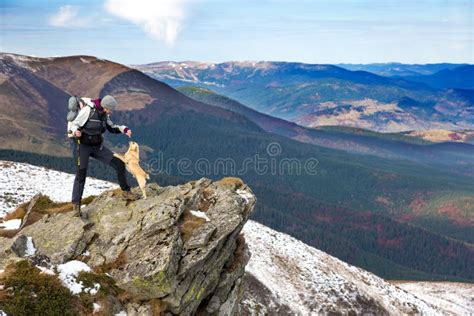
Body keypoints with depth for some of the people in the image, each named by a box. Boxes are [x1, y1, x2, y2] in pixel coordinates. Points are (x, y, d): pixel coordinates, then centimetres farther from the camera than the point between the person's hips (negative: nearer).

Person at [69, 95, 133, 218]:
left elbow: (111, 128, 15)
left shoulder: (104, 114, 1)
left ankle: (125, 191, 15)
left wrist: (124, 129, -3)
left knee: (119, 164, -2)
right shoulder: (88, 110, -18)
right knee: (81, 175, -12)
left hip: (98, 146, 6)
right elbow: (74, 124, -13)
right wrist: (76, 131, -37)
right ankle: (76, 206, -6)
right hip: (84, 146, -6)